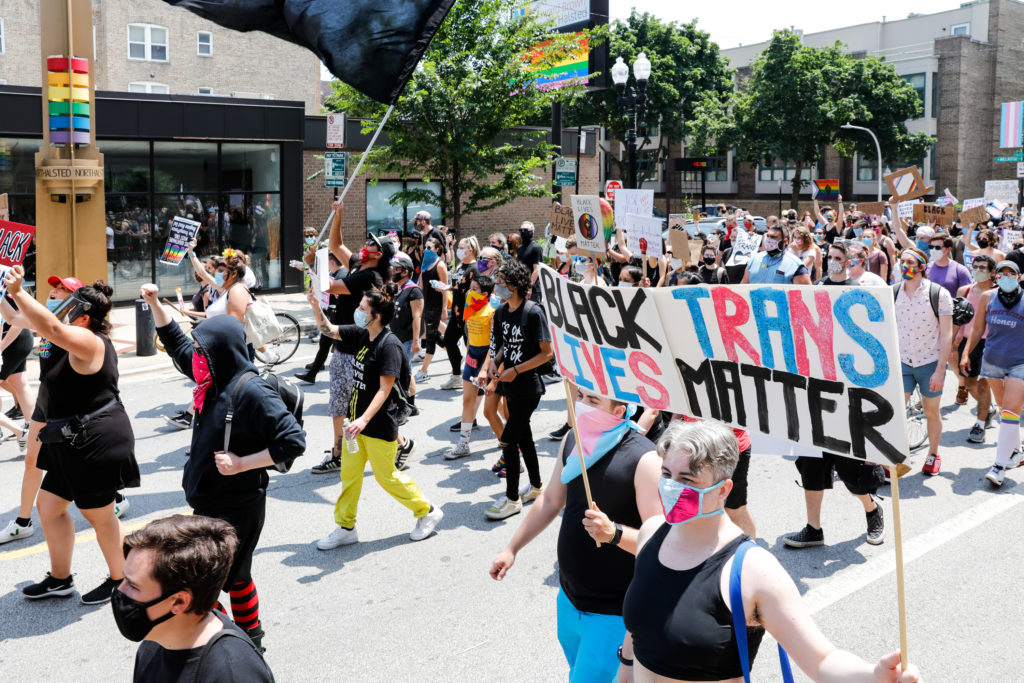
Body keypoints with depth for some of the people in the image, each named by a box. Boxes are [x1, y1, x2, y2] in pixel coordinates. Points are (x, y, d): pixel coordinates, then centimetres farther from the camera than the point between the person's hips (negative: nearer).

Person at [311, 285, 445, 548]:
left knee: (386, 476, 4)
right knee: (349, 474, 12)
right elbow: (329, 330, 14)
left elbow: (385, 389, -24)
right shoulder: (361, 334, 3)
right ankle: (346, 527, 25)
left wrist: (363, 420, -31)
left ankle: (427, 512, 23)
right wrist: (315, 306, -3)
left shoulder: (389, 345, -20)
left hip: (380, 425, -8)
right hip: (357, 418, 8)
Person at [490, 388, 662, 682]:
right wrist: (512, 549, 18)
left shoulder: (643, 458, -22)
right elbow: (550, 500, 14)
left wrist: (614, 533, -39)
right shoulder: (573, 439, 0)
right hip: (569, 600, 7)